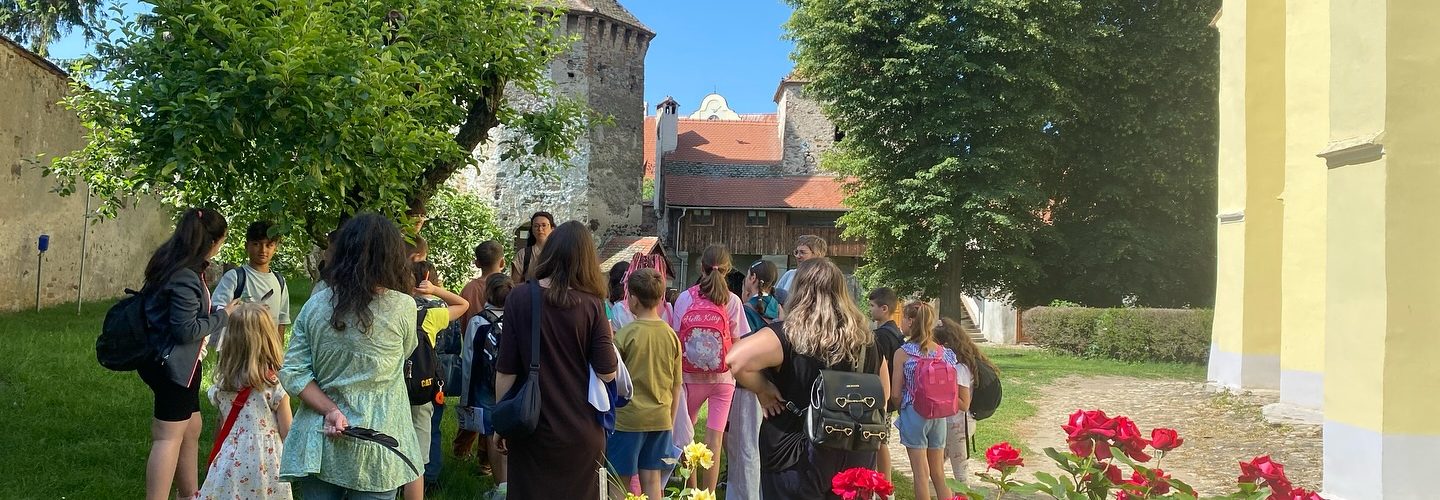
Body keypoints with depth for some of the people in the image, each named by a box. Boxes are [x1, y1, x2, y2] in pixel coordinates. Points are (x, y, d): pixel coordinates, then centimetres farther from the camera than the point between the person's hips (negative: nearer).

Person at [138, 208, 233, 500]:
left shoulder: (171, 264, 5)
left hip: (175, 363, 10)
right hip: (174, 365, -10)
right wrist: (222, 316, -12)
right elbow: (186, 330, -23)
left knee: (190, 429, 20)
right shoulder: (185, 278, -25)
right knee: (170, 437, -6)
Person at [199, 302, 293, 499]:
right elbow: (287, 433, -8)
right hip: (265, 467, -4)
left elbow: (220, 426, 12)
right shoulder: (276, 385, -13)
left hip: (230, 462, 4)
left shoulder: (222, 383, 0)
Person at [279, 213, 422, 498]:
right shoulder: (403, 307, -12)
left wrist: (330, 410, -10)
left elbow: (292, 374, -4)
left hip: (319, 443, 3)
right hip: (374, 448, -3)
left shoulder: (315, 304, -2)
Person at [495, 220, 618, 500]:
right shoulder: (592, 304, -7)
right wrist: (608, 339, 9)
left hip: (532, 427, 0)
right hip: (582, 431, 1)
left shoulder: (520, 298, -8)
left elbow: (506, 370, -7)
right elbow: (608, 372, -9)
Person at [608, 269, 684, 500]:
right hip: (660, 418, 4)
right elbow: (676, 386, 8)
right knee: (652, 481, 10)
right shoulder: (671, 335, 1)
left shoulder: (626, 335, -12)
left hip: (627, 418, -4)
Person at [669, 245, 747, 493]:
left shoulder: (685, 298, -7)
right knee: (714, 440, 3)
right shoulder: (732, 301, -8)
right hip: (723, 378, -1)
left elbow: (676, 340, -5)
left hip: (690, 376, 1)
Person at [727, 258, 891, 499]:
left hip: (798, 461, -4)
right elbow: (883, 394, 15)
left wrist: (763, 389, -12)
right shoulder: (866, 341, 2)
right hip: (856, 460, 5)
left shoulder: (788, 335, -14)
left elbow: (736, 360, -28)